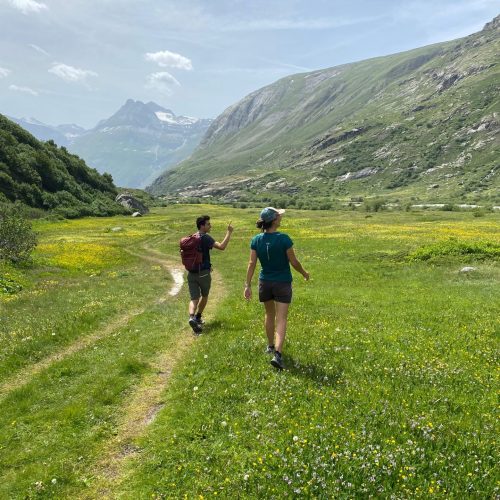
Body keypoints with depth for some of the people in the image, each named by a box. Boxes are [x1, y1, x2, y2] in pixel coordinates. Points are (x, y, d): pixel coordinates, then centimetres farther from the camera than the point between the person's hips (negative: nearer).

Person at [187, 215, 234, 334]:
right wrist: (229, 232, -21)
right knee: (204, 296, 19)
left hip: (191, 273, 5)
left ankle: (192, 317, -22)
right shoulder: (205, 238, -14)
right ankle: (198, 317, 26)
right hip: (203, 273, -5)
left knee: (194, 299, 1)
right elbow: (221, 246, -27)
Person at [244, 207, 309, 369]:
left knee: (269, 314, 22)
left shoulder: (256, 240, -7)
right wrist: (304, 273, 8)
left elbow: (251, 263, -7)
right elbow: (294, 262, -10)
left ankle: (270, 346, 38)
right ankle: (277, 353, -11)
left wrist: (248, 285, -1)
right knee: (281, 319, 0)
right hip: (282, 283, -4)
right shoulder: (284, 239, -17)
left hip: (265, 282, 4)